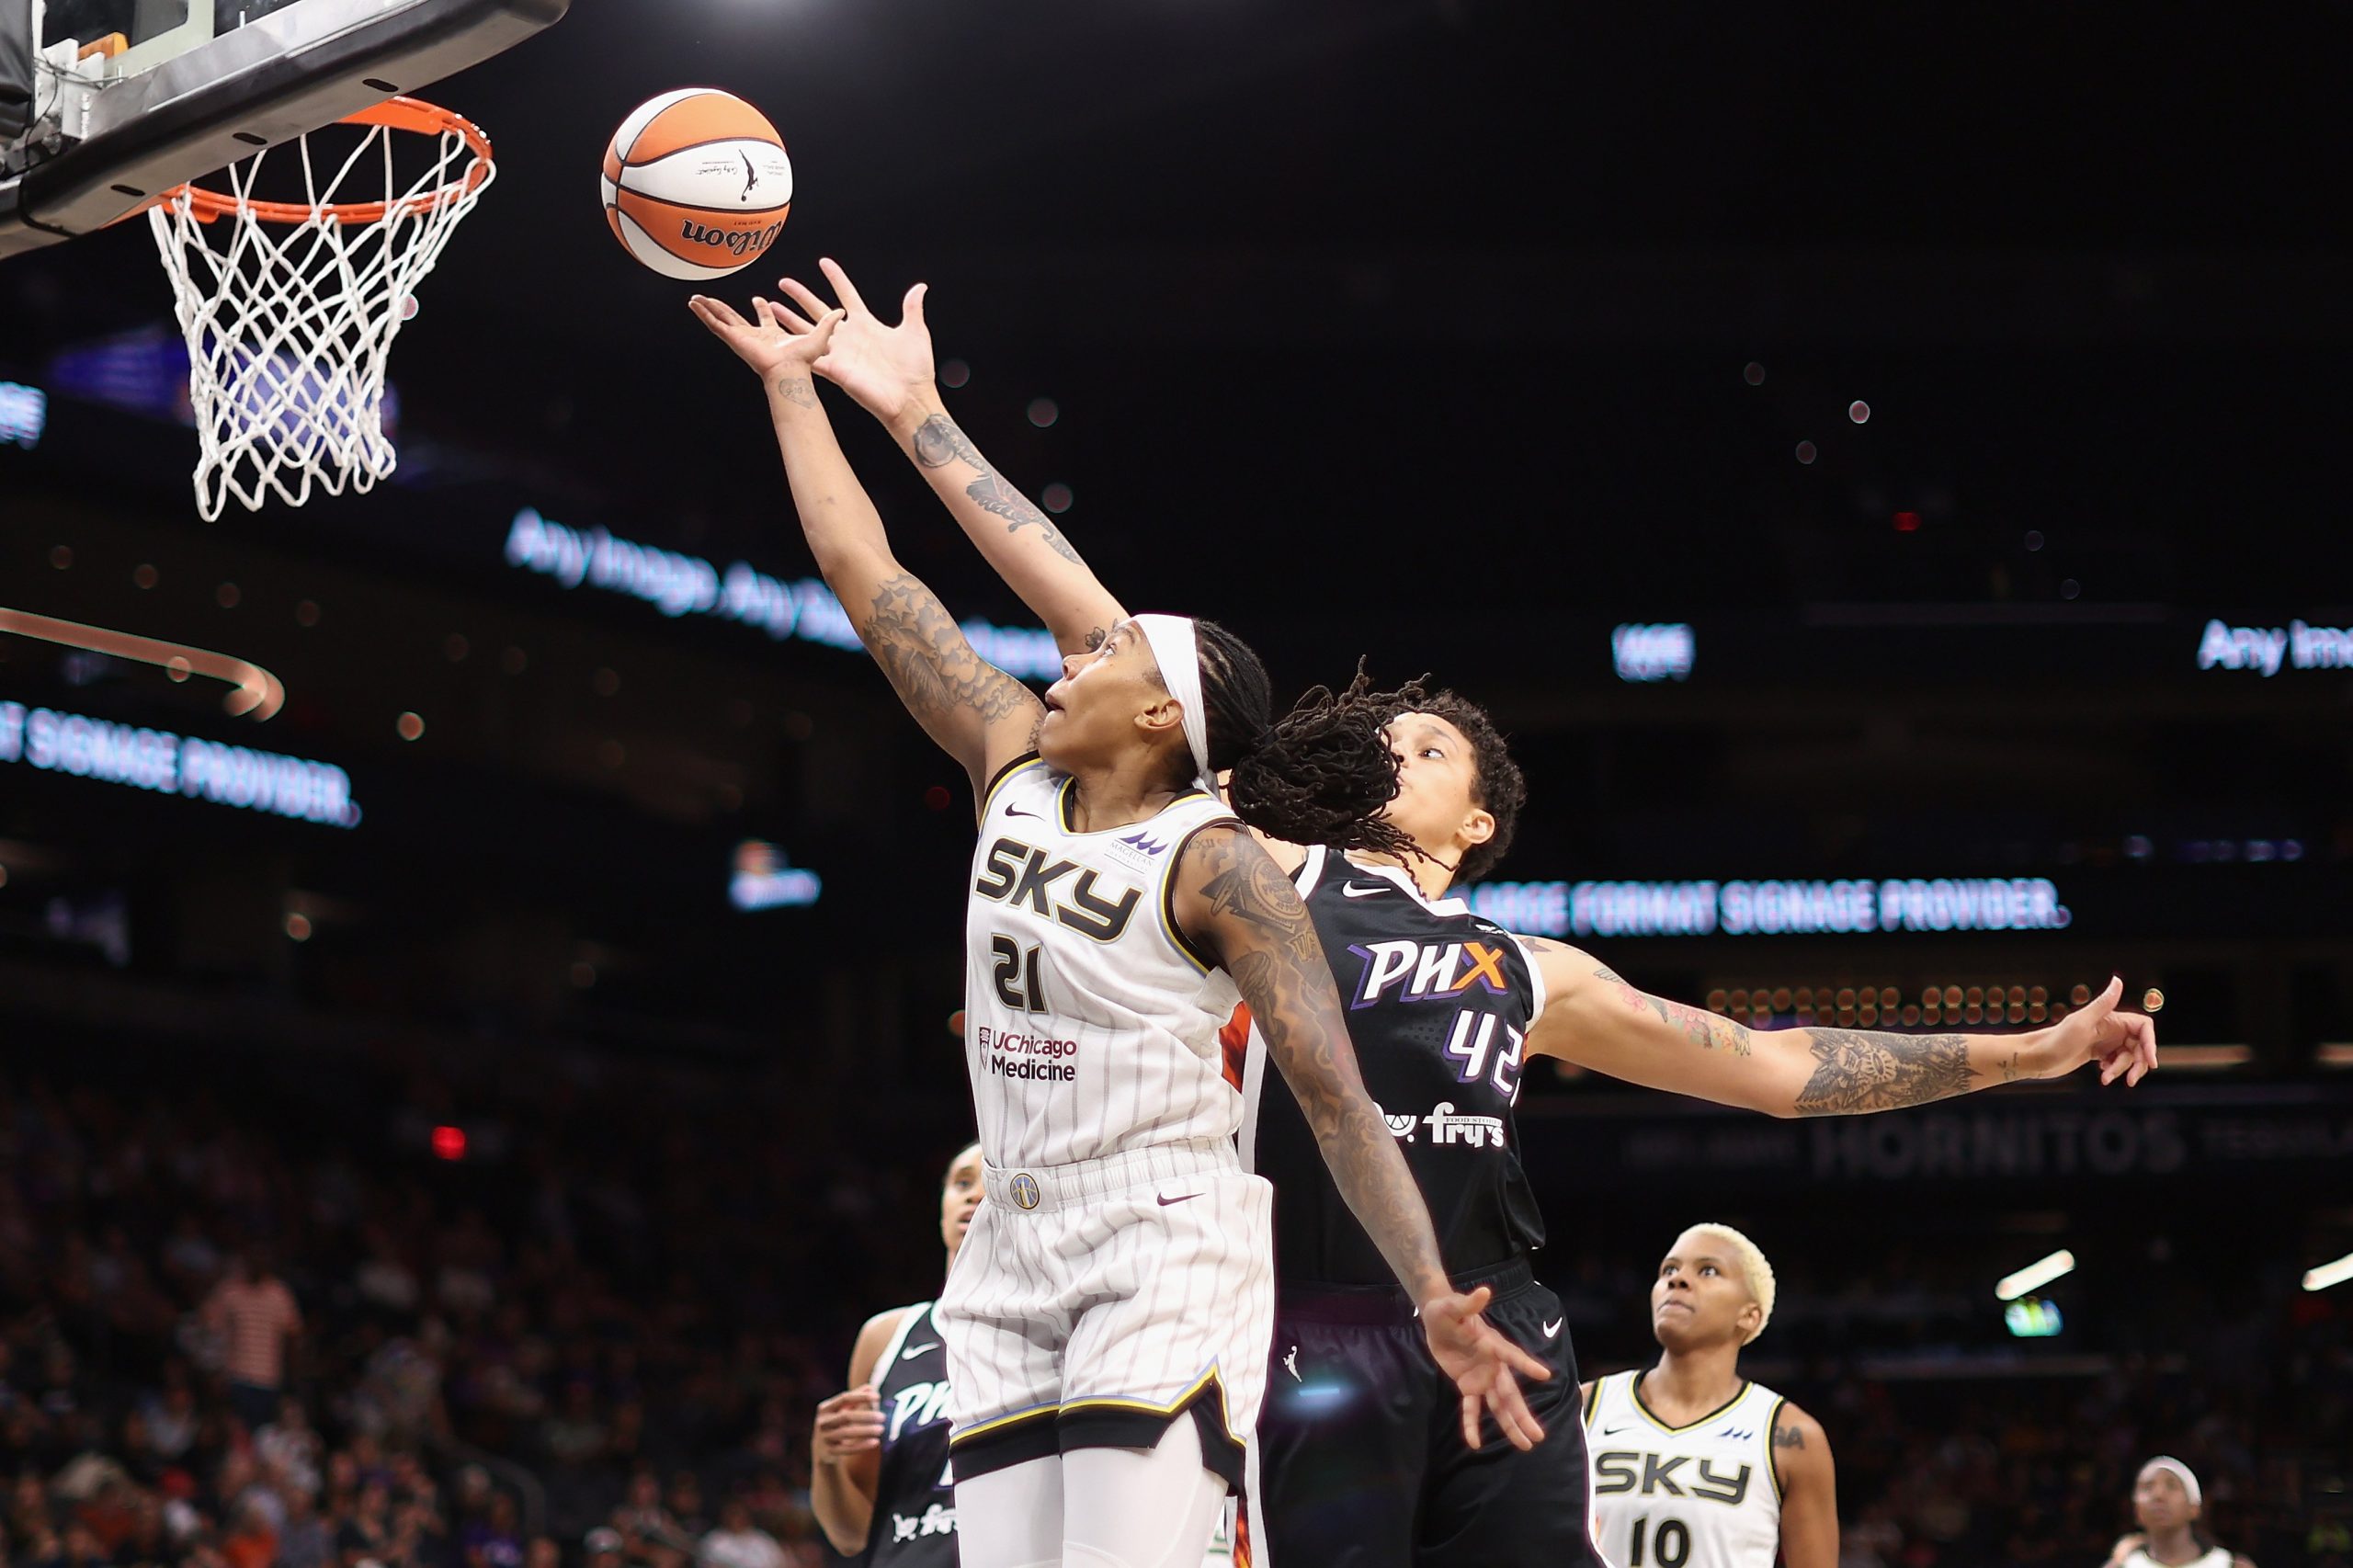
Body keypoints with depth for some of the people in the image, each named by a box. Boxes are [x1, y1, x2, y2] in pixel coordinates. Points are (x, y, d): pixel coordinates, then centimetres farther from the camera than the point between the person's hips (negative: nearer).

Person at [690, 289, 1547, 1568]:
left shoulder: (1218, 863, -9)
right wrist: (789, 382, 18)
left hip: (1162, 1261, -7)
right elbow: (871, 581, 15)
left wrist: (1437, 1303, -21)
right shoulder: (1015, 770, 9)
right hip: (1013, 1264, 7)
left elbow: (1339, 1103, -13)